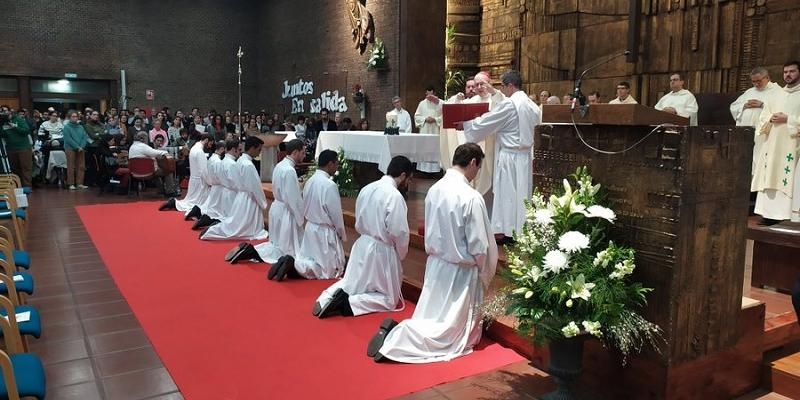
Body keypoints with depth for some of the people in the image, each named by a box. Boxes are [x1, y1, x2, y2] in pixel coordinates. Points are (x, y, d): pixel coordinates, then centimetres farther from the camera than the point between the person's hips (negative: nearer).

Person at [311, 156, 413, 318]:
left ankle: (328, 297, -3)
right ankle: (349, 303, -12)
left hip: (362, 245, 7)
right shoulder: (394, 196, -21)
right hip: (382, 251, -7)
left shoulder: (366, 189, 3)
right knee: (389, 299, 8)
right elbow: (399, 233, -18)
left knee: (349, 284, 24)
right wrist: (401, 255, -1)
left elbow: (359, 224, 9)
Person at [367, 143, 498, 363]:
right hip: (460, 271, -7)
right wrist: (484, 275, 1)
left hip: (435, 264, 7)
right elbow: (479, 246, -16)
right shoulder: (471, 197, -21)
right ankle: (397, 337, -15)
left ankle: (394, 331, -9)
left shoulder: (434, 190, -1)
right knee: (452, 334, 4)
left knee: (429, 319, 17)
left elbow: (430, 233, 8)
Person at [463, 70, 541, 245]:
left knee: (507, 193, 0)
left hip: (510, 156, -8)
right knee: (521, 193, 12)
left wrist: (465, 123, 3)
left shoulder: (509, 104, -16)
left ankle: (506, 232, 7)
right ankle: (520, 229, 20)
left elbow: (484, 123, -13)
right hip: (525, 155, 8)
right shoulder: (530, 104, 9)